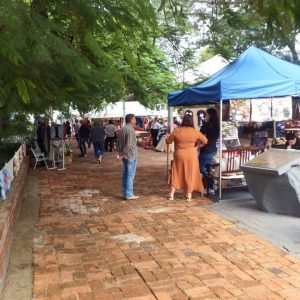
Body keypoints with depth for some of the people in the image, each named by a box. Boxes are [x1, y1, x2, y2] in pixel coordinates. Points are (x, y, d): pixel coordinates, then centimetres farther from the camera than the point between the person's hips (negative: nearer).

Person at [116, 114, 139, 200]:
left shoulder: (122, 129, 12)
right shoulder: (131, 129, -16)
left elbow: (118, 142, 15)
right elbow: (129, 144, -23)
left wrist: (120, 153, 12)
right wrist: (122, 154, -16)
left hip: (125, 156, 9)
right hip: (131, 155, -9)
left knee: (125, 175, 13)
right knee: (130, 175, -2)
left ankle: (125, 193, 19)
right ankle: (129, 194, 2)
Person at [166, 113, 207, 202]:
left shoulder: (176, 131, -8)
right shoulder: (195, 132, -6)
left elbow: (168, 141, 4)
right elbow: (205, 141, 5)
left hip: (179, 155, 0)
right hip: (191, 156, 0)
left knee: (176, 174, 12)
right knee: (190, 174, 10)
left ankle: (172, 194, 14)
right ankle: (189, 195, 14)